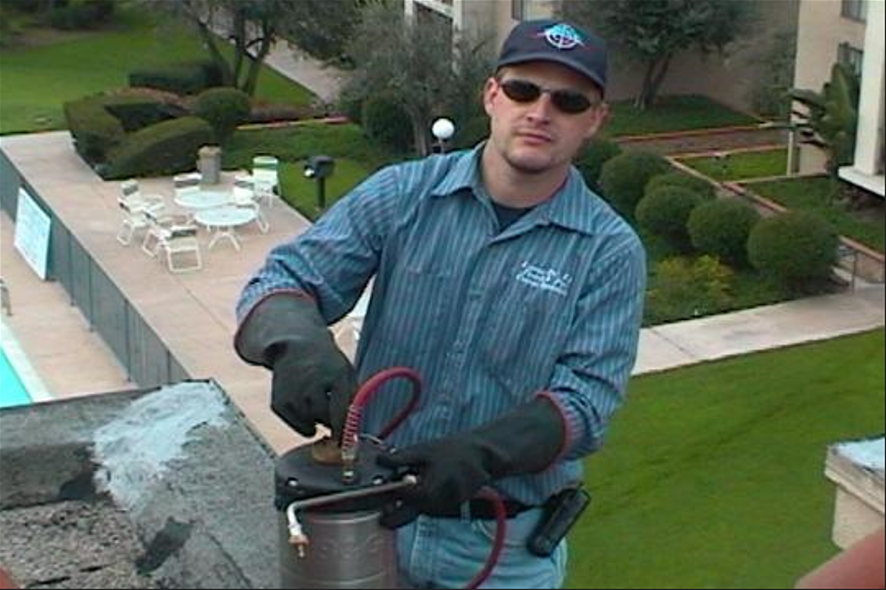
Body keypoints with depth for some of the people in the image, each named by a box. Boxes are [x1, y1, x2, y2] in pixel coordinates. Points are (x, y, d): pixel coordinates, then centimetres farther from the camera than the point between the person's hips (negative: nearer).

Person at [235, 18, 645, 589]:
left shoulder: (610, 253, -8)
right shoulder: (401, 196, -5)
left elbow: (585, 398, -15)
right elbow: (285, 280, -9)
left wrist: (482, 453, -33)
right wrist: (298, 344, -33)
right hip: (369, 515, 2)